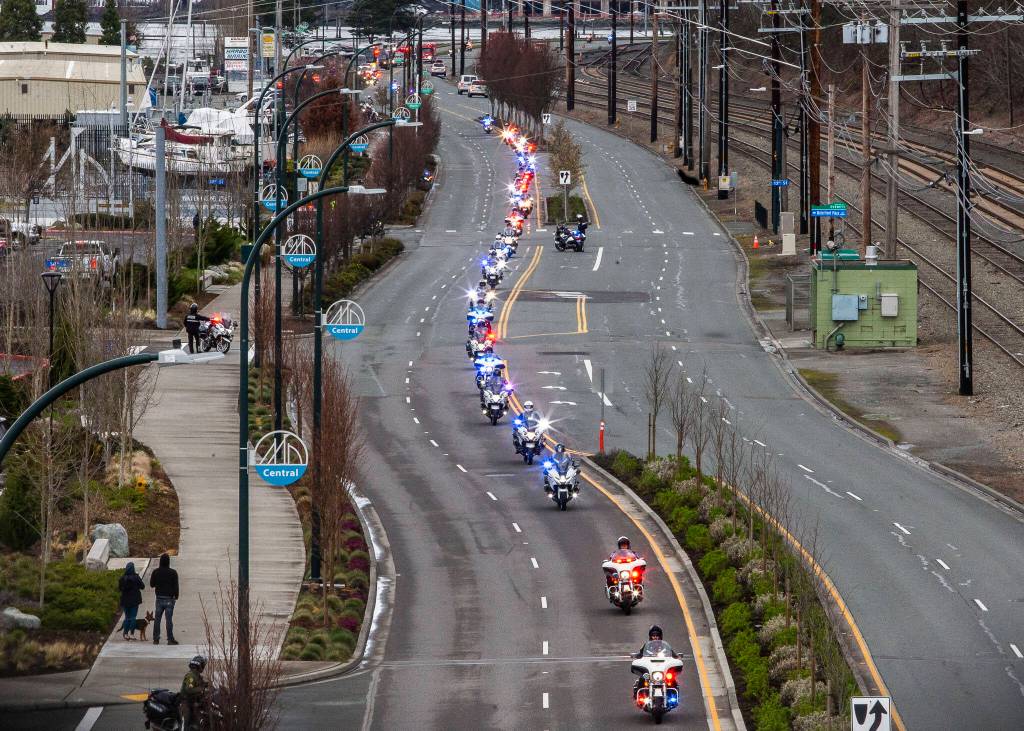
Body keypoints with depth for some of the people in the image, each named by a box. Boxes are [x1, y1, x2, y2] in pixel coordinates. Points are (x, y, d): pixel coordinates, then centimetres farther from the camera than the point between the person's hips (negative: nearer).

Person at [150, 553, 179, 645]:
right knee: (169, 619, -1)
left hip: (159, 599, 2)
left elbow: (152, 584, 7)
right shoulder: (173, 573, -8)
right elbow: (176, 586, -6)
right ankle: (170, 639, -1)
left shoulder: (156, 572, -1)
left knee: (157, 619, 8)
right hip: (169, 599, -2)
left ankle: (156, 639, 8)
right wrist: (176, 596, 6)